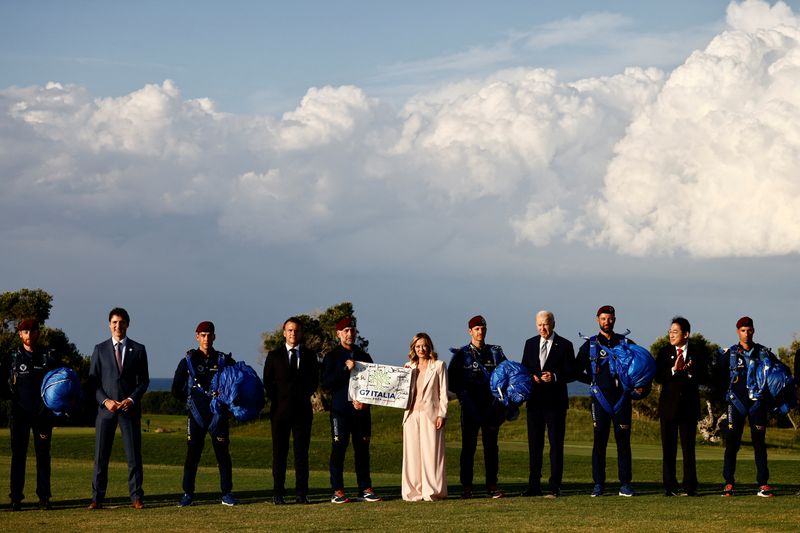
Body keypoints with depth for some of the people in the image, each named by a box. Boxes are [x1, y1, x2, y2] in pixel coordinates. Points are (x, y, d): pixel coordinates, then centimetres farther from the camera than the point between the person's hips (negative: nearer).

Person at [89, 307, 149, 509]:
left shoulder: (138, 349, 7)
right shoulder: (100, 349, 8)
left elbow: (144, 380, 7)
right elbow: (93, 380, 6)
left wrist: (132, 399, -9)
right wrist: (105, 400, -8)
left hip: (130, 409, 0)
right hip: (106, 409, 0)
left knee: (134, 455, 0)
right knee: (101, 455, 0)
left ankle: (136, 497, 6)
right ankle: (97, 498, 4)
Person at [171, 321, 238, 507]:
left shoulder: (224, 361, 5)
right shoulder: (188, 361, 4)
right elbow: (176, 390, 8)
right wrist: (192, 401, 8)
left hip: (219, 415, 0)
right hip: (197, 415, 0)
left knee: (223, 455, 1)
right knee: (192, 455, -1)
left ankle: (226, 494, 6)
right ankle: (188, 494, 6)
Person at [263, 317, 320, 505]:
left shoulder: (309, 355, 11)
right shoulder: (274, 355, 8)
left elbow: (314, 381, 11)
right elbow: (267, 382, 7)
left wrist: (304, 396, 0)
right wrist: (276, 399, -1)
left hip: (302, 410, 1)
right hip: (280, 410, -1)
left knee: (302, 452, 0)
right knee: (279, 452, -1)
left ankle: (301, 494, 2)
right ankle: (278, 494, 1)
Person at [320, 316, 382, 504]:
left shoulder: (364, 356, 14)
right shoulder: (332, 357, 3)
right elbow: (326, 383, -8)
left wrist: (364, 401, -1)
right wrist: (345, 369, -17)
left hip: (362, 410, 3)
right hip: (340, 410, -3)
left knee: (362, 449, 4)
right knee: (338, 448, -4)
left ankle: (365, 488, 8)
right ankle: (337, 490, -2)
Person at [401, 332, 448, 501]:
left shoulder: (438, 366, 6)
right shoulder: (409, 367, 17)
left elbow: (443, 392, 2)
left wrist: (442, 415, -7)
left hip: (430, 413, -4)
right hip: (412, 413, 4)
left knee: (431, 453, -6)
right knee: (412, 453, 1)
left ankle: (432, 491, -3)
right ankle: (413, 492, 4)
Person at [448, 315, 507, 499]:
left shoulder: (496, 352, 10)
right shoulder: (461, 354, 5)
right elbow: (451, 381, 3)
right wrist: (464, 394, -9)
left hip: (491, 407, 2)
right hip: (470, 407, -2)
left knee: (491, 447, 4)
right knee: (468, 447, -1)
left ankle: (492, 486, 8)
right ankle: (466, 488, 2)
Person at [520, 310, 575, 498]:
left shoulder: (564, 345, -1)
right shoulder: (530, 343, 11)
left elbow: (571, 373, -4)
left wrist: (555, 377, -21)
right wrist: (530, 377, -7)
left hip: (555, 401, -4)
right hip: (535, 400, 4)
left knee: (556, 444, -1)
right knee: (534, 444, 6)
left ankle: (554, 486, 1)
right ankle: (534, 485, 11)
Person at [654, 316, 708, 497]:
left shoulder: (698, 351, 3)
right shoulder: (664, 352, 5)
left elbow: (704, 378, 0)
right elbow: (658, 377, -5)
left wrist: (690, 371, -16)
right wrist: (674, 370, -19)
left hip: (689, 405, -1)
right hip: (669, 404, 1)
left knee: (689, 448, 1)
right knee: (668, 448, 1)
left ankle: (690, 486, 5)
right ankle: (670, 487, 4)